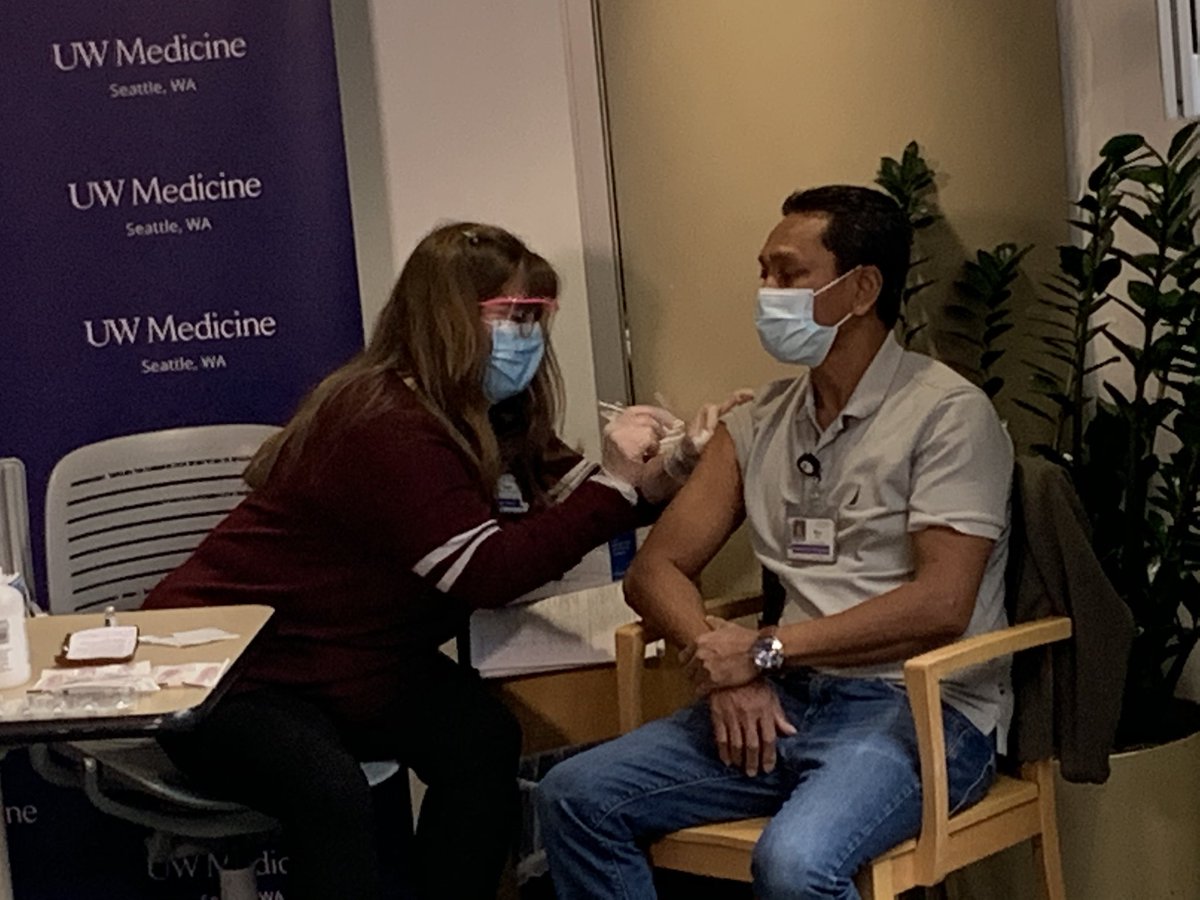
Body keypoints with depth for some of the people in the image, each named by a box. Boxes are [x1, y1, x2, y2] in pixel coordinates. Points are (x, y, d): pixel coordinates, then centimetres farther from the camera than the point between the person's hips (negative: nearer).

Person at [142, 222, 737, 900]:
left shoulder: (479, 416, 5)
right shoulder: (386, 426, -25)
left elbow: (540, 524, 2)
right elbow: (489, 572, -28)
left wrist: (661, 476, -10)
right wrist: (615, 484, -25)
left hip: (351, 663, 8)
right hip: (227, 669, -8)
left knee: (483, 737, -18)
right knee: (332, 793, -34)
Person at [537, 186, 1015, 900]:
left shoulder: (947, 413, -5)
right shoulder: (761, 423, 15)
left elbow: (940, 604, -16)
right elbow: (657, 569, 11)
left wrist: (765, 651, -14)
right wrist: (724, 667, -9)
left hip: (920, 706, -6)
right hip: (781, 704, 7)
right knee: (575, 796, -9)